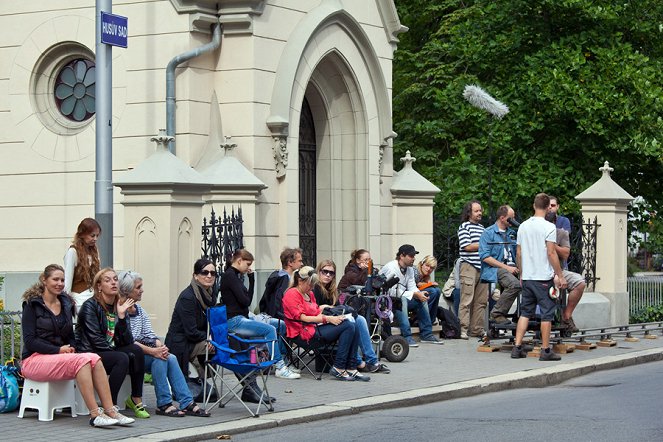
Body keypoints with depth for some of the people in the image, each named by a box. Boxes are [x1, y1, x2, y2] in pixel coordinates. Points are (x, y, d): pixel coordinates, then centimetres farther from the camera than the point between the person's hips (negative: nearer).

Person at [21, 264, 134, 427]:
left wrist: (71, 349, -3)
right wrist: (59, 350, -17)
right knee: (82, 360, -32)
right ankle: (95, 415, -37)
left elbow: (71, 336, 21)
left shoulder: (66, 304, 16)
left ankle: (110, 410, -32)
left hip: (60, 357, 6)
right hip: (34, 359, -6)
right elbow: (29, 340, -10)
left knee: (94, 358, -25)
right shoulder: (32, 304, -3)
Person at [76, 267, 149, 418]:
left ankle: (136, 400, -13)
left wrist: (121, 316, -12)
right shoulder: (90, 306, -8)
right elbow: (96, 340, -16)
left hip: (111, 352, 6)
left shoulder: (119, 307, 10)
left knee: (136, 350, -19)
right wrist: (121, 353, -16)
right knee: (122, 359, -29)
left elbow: (127, 341, -1)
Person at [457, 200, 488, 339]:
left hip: (482, 267, 7)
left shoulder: (482, 228, 21)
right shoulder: (464, 226, -1)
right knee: (466, 300, -8)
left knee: (481, 300, 6)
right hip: (469, 266, -7)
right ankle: (463, 329, -8)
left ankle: (477, 329, 12)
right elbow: (467, 246, -11)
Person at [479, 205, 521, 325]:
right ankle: (497, 314, -21)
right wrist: (506, 267, -14)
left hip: (511, 268, 7)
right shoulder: (488, 233, 0)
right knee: (515, 284, -33)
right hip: (494, 269, -7)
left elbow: (517, 253, 26)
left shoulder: (511, 233, 21)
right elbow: (485, 257, -10)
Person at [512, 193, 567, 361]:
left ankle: (517, 347, 5)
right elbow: (551, 253, -14)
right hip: (544, 278, -6)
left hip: (527, 277, 6)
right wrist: (560, 276, -9)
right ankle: (546, 350, 1)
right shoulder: (548, 227, -11)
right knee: (547, 314, 0)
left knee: (525, 312, 11)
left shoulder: (523, 226, 9)